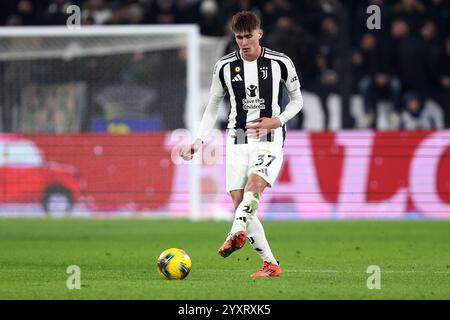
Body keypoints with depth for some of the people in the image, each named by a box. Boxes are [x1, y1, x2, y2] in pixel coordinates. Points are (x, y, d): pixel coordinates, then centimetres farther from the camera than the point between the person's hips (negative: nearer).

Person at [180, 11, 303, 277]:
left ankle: (237, 234, -49)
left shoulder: (280, 63, -3)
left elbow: (297, 100, 10)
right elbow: (213, 106, 15)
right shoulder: (225, 67, 4)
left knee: (255, 183, -31)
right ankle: (271, 264, 1)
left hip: (270, 139, -3)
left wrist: (277, 121, -8)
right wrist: (199, 140, 4)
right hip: (237, 140, 3)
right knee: (240, 203, -5)